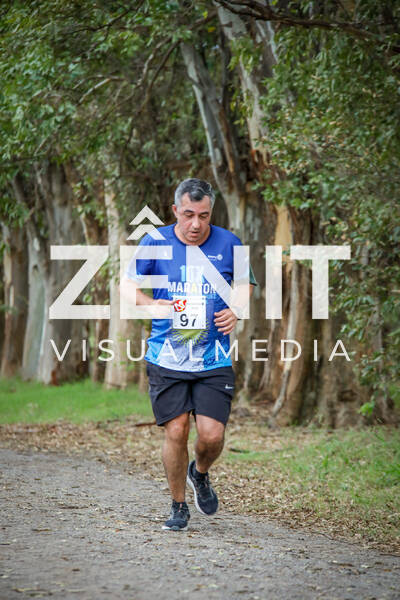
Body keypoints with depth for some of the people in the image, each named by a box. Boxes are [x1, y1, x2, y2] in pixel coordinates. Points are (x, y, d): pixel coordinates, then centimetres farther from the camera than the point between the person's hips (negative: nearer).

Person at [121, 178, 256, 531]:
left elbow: (246, 285, 18)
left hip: (214, 360, 0)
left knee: (212, 435, -8)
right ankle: (179, 506, 18)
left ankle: (200, 474, 27)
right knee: (176, 431, -3)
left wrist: (236, 311, -3)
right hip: (167, 359, 0)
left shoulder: (228, 244, 2)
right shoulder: (156, 242, -1)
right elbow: (127, 284, 6)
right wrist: (150, 303, -15)